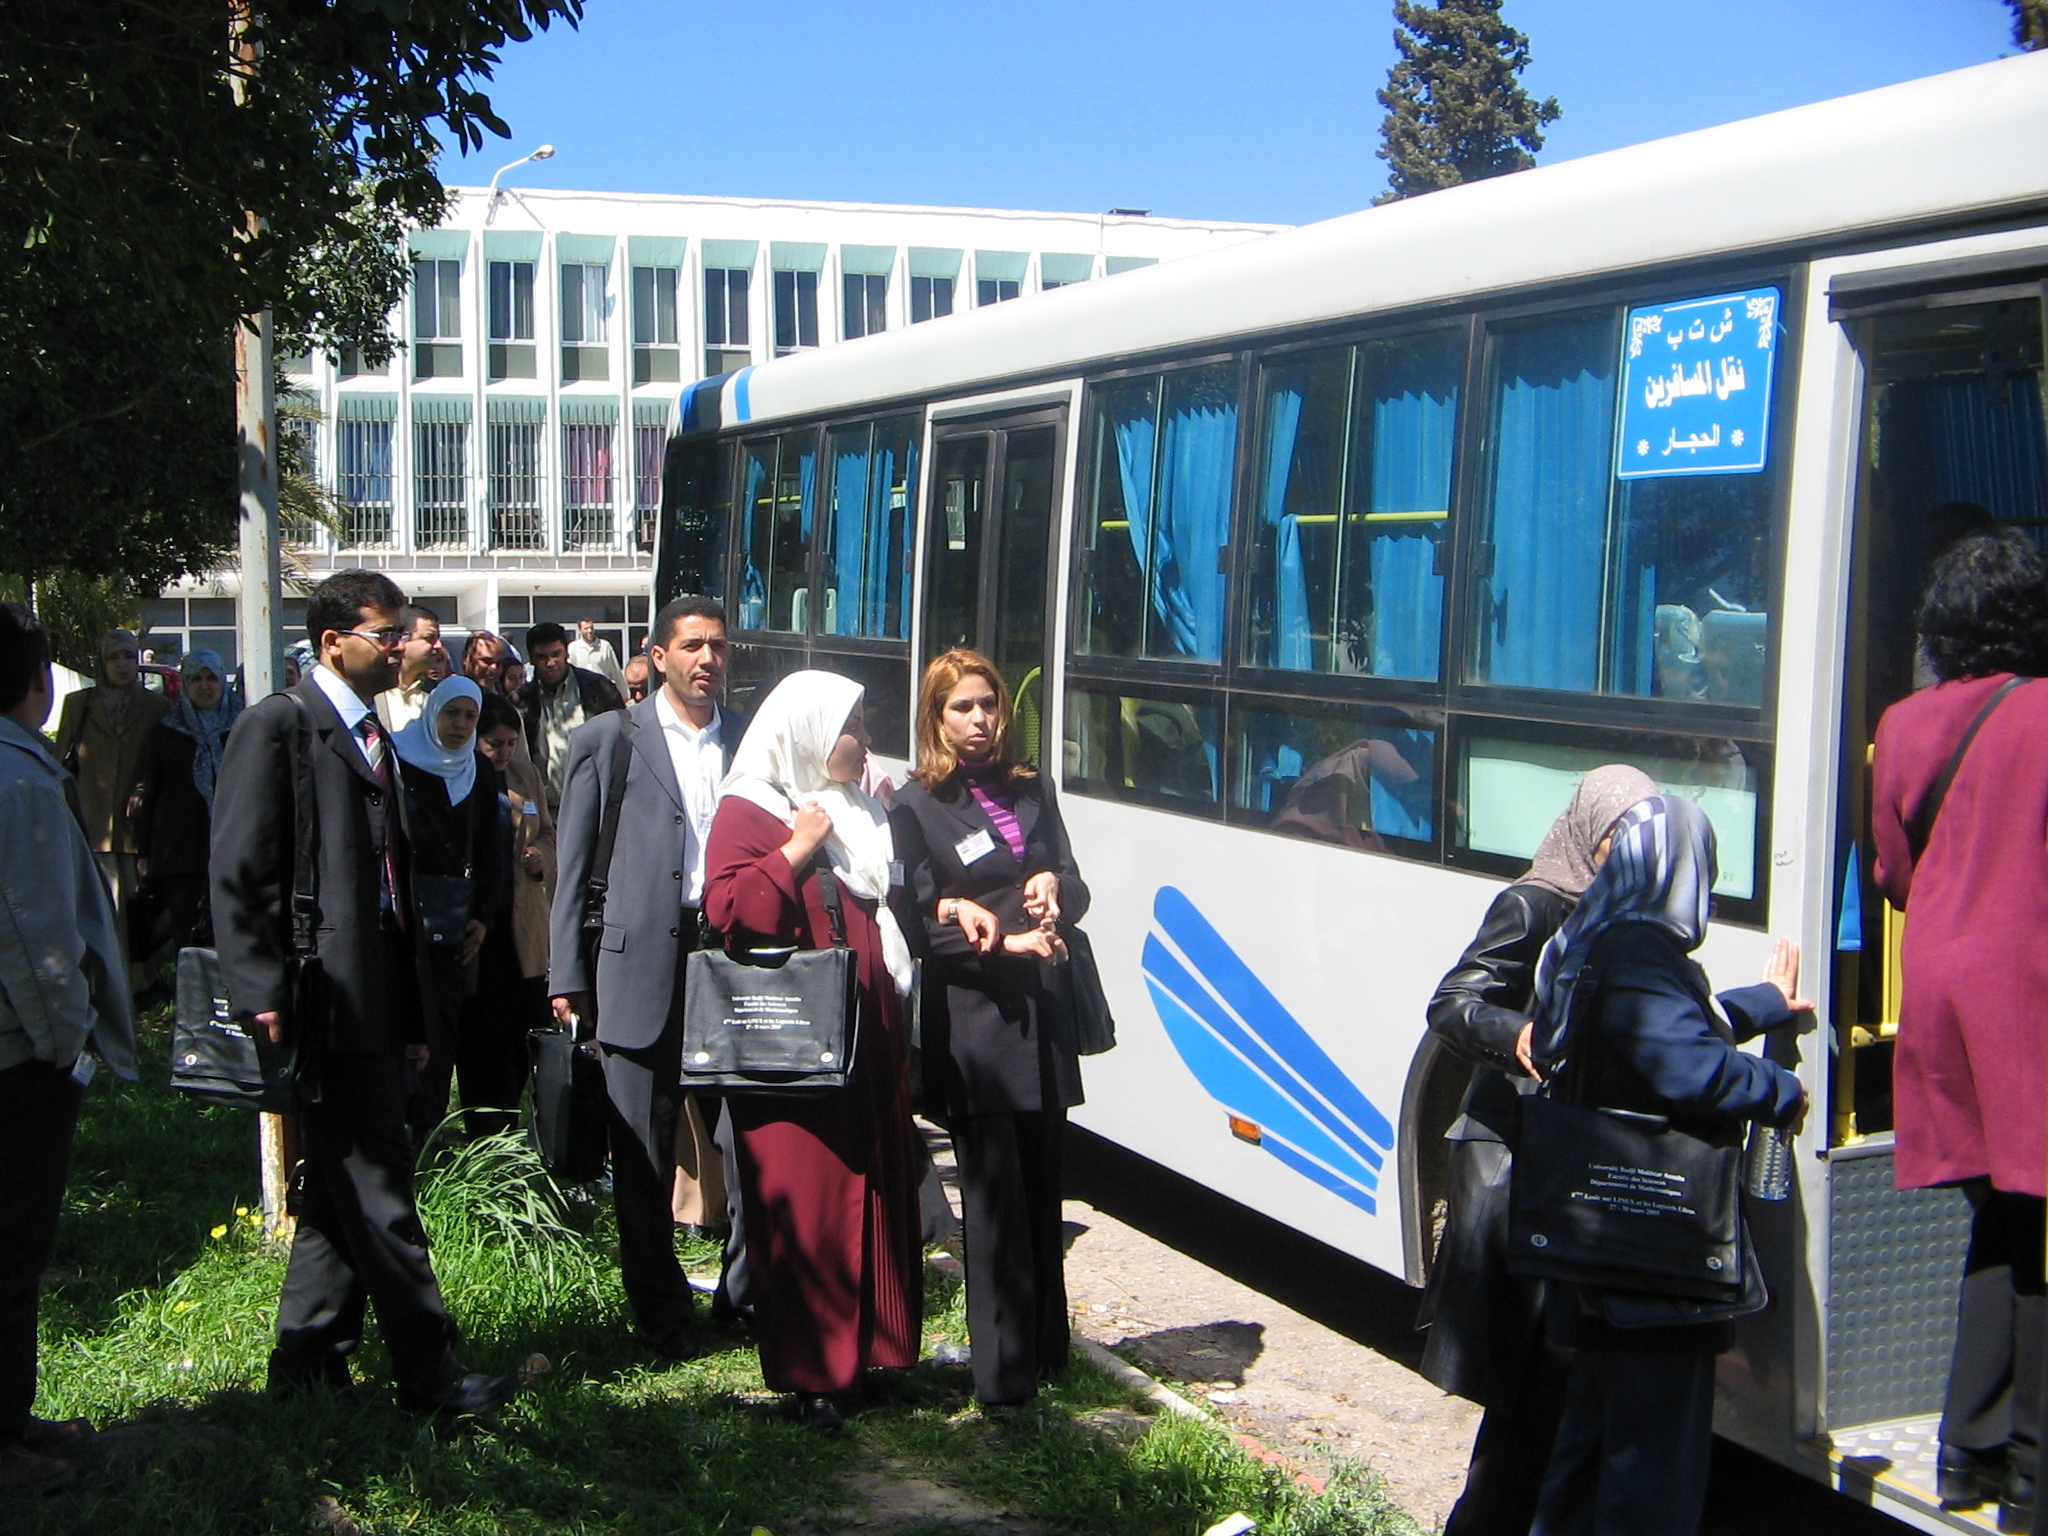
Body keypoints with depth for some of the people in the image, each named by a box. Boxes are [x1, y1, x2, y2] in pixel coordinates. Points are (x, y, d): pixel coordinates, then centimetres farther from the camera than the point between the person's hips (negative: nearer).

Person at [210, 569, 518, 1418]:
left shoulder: (375, 735, 17)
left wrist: (413, 1010, 19)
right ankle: (428, 1371, 3)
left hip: (377, 998, 9)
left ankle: (307, 1363, 25)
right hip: (328, 997, -9)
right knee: (377, 1186, -4)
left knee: (343, 1186, 14)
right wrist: (262, 993, -18)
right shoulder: (279, 725, -8)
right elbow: (238, 869, -13)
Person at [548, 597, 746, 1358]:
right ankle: (663, 1313, 18)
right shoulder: (610, 740, 5)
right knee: (643, 1157, 5)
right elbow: (573, 865, 4)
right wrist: (567, 976, 0)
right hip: (642, 966, -1)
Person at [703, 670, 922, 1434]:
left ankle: (868, 1343, 20)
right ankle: (807, 1371, 4)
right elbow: (726, 910, -16)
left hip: (867, 1034, 7)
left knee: (875, 1191, 8)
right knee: (803, 1204, -5)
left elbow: (892, 905, 29)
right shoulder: (747, 811, -4)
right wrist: (795, 852, -18)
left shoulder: (859, 813, 19)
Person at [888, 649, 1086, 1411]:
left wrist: (1053, 886, -8)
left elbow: (1073, 889, 14)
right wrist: (1006, 944, -16)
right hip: (970, 1023, -5)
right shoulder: (917, 806, -1)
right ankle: (1003, 1376, 2)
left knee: (1042, 1189, 11)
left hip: (1039, 1015, 5)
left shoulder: (1031, 791, 15)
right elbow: (921, 926, -6)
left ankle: (1047, 1349, 23)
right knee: (995, 1201, -4)